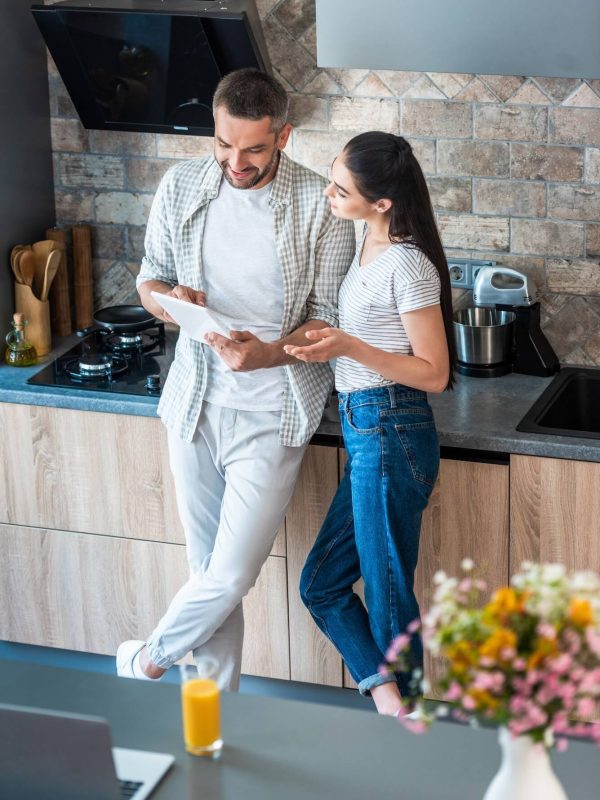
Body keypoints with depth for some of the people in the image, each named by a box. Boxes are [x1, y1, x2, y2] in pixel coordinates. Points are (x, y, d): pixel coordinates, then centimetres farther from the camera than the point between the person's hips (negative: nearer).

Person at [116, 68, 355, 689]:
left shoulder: (320, 206, -11)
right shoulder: (181, 187, 1)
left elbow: (329, 317, -8)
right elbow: (149, 280, 11)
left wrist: (268, 353, -26)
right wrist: (168, 301, -14)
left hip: (272, 411, -3)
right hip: (196, 401, 4)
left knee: (231, 576, -4)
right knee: (208, 569, 11)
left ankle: (148, 661, 24)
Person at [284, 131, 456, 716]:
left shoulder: (406, 264, -18)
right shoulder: (369, 247, 10)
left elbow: (434, 373, -16)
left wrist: (350, 348, -24)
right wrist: (326, 340, 8)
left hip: (389, 435, -10)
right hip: (366, 432, 10)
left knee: (387, 593, 3)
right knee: (322, 583, 12)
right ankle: (390, 702, 13)